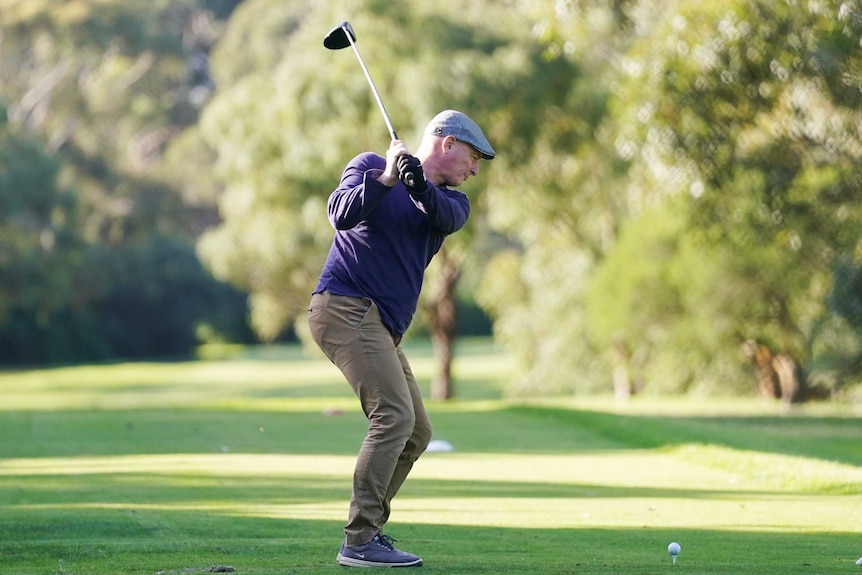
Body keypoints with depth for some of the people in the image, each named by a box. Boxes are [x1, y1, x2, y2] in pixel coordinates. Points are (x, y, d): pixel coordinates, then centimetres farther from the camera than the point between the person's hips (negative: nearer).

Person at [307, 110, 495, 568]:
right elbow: (342, 215, -15)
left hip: (381, 326, 8)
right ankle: (359, 542, -23)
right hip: (345, 306, -8)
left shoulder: (450, 201, 15)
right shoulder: (370, 166, 2)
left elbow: (447, 217, -11)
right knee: (394, 416, -20)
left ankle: (369, 531, 16)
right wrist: (385, 179, -26)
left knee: (416, 433, 10)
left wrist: (420, 187, -31)